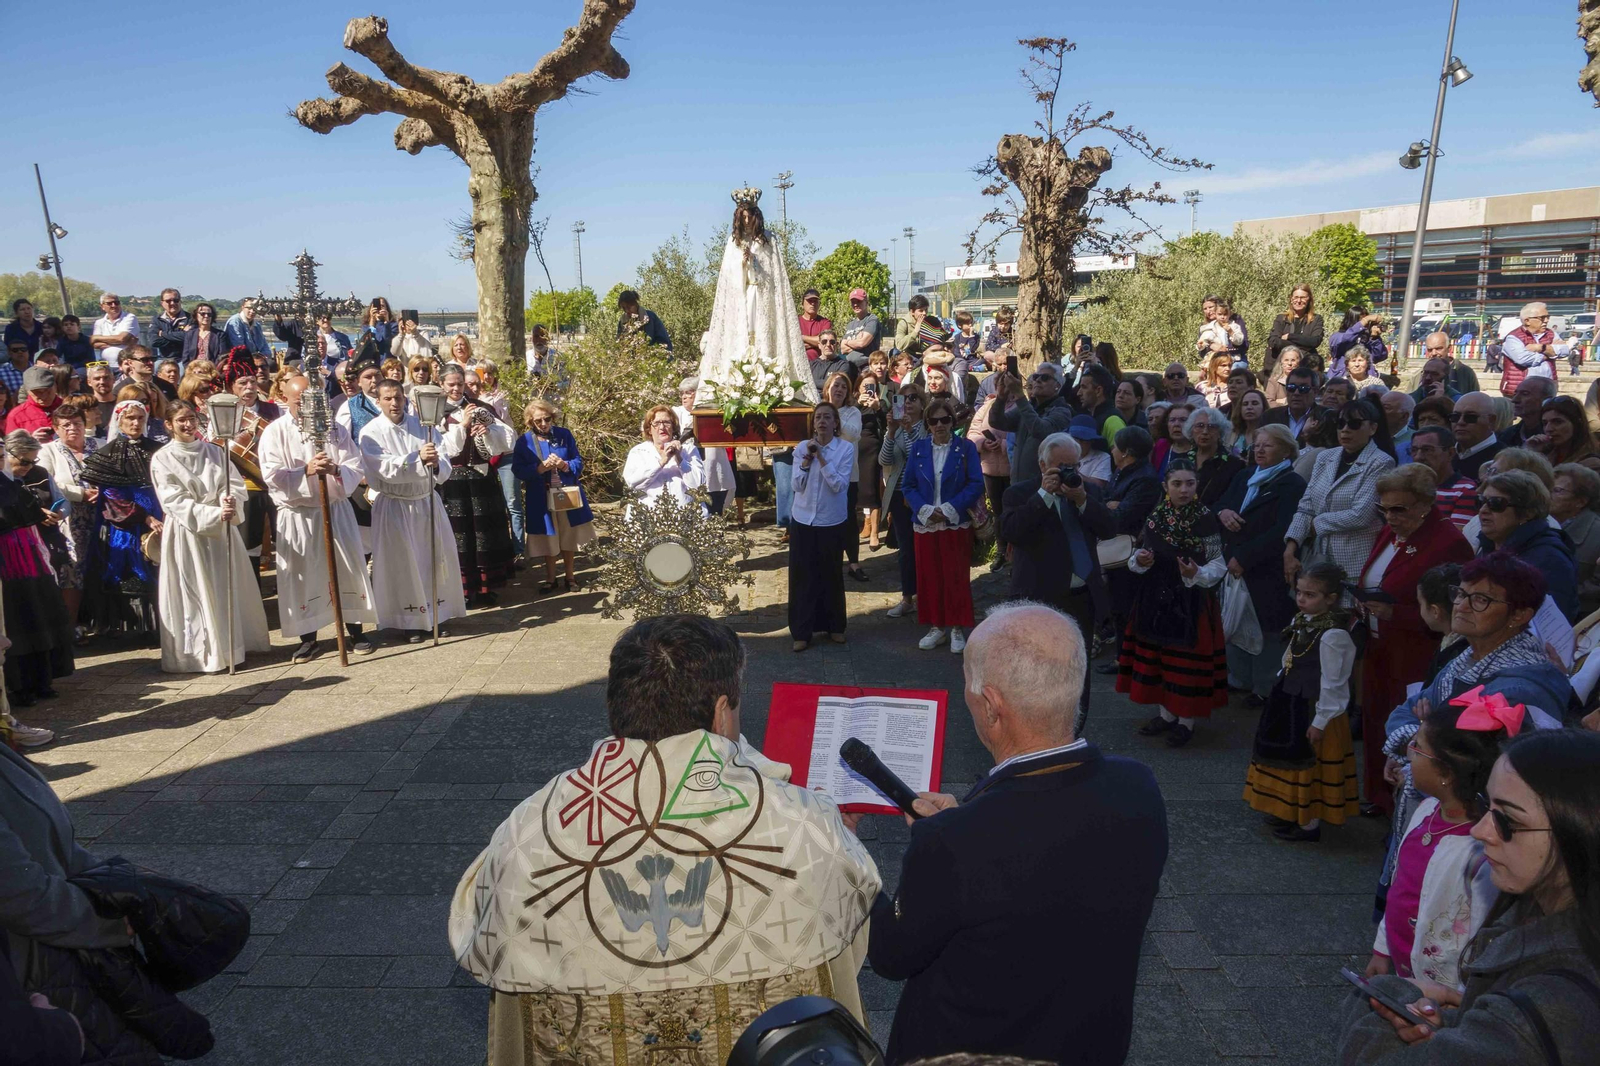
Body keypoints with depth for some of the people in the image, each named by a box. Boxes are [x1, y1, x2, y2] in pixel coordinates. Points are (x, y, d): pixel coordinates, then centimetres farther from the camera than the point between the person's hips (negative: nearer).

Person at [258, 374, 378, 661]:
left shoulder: (335, 429, 5)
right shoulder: (274, 432, -2)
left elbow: (355, 468, -3)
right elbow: (272, 475, -12)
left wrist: (335, 470, -24)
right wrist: (306, 471, -25)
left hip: (336, 510, 2)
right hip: (296, 515, -2)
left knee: (349, 570, 4)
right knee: (301, 577, 3)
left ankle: (355, 632, 17)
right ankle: (308, 639, 15)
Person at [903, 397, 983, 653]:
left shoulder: (966, 447, -3)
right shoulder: (918, 448, 4)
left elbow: (976, 484, -8)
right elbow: (908, 486, 3)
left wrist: (949, 509, -15)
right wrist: (925, 509, -13)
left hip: (957, 524, -2)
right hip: (925, 524, 3)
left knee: (957, 577, 2)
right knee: (929, 576, 7)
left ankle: (957, 628, 14)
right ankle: (937, 626, 20)